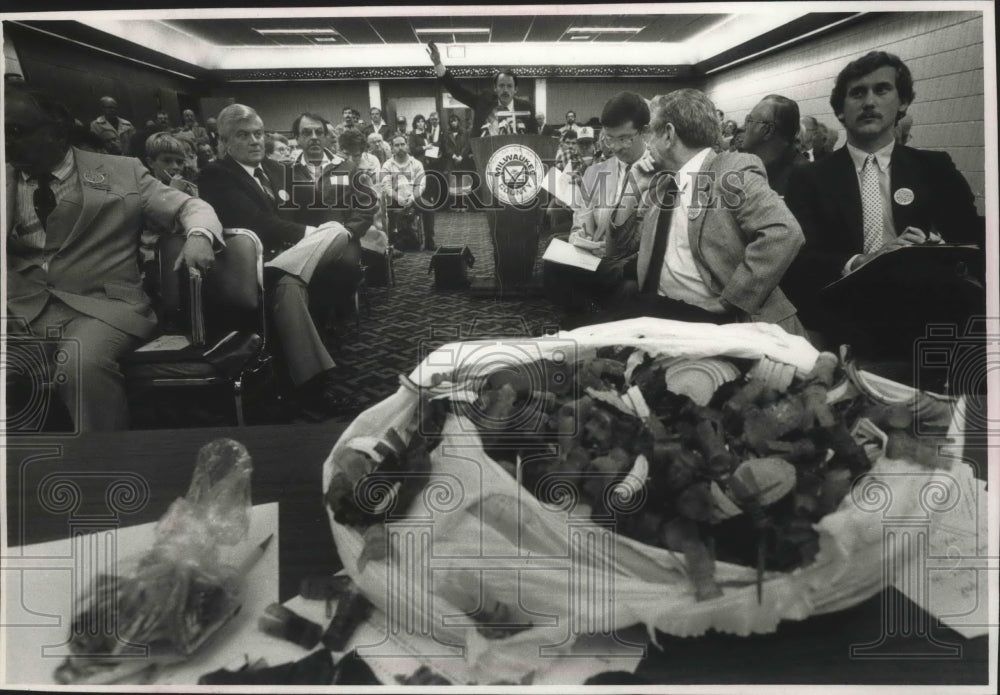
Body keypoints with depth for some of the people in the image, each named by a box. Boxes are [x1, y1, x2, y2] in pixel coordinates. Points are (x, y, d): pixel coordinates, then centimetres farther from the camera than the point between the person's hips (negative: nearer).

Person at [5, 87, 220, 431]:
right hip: (21, 303, 3)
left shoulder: (121, 172, 11)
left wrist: (198, 236, -11)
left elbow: (191, 207, 10)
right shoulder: (8, 180, 18)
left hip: (100, 304, -2)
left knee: (81, 363, -35)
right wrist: (11, 181, -4)